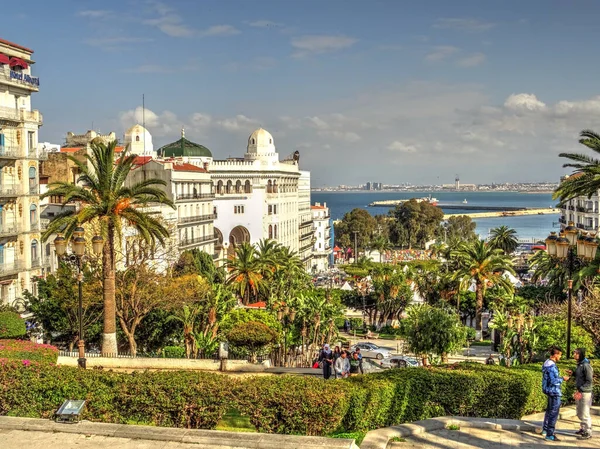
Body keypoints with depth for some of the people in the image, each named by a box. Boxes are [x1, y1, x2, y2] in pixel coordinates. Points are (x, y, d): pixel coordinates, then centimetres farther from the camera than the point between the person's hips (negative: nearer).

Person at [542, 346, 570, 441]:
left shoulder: (547, 363, 7)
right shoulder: (551, 366, -24)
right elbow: (554, 381, -26)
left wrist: (560, 378, 14)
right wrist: (563, 379, -12)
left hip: (548, 390, 10)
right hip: (554, 391, -10)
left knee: (549, 410, 23)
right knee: (553, 413, -2)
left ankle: (545, 430, 35)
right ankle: (549, 435, 2)